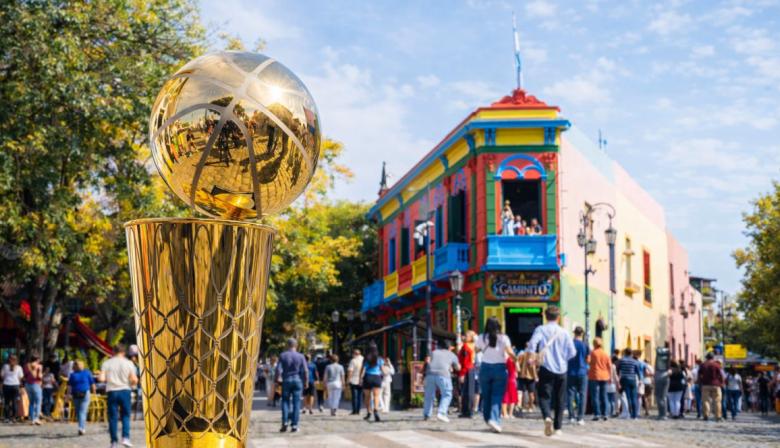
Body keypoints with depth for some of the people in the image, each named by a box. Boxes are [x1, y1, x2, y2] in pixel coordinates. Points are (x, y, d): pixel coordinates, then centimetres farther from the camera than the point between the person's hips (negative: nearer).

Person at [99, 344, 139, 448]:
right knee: (125, 415, 9)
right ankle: (125, 437, -7)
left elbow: (101, 379, -6)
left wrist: (107, 380, 15)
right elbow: (134, 380, -6)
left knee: (113, 417, 6)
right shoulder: (128, 363, 1)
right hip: (125, 391, -1)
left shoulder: (106, 363, 3)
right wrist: (131, 384, 15)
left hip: (111, 392, 1)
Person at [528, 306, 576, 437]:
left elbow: (533, 342, -19)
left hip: (546, 368, -2)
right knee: (559, 400, 12)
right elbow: (572, 352, 2)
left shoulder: (540, 329, -2)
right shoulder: (564, 332, 3)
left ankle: (547, 417, -28)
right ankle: (557, 427, 14)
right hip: (561, 369, 2)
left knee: (544, 396, 0)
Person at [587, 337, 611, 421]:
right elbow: (610, 366, 7)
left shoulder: (592, 353, -6)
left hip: (594, 376, -4)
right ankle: (604, 414, 8)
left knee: (595, 396, -2)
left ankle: (597, 414, -8)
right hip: (604, 377, 4)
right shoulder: (606, 354, 7)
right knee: (604, 396, 9)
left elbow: (588, 362, -10)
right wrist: (610, 376, 14)